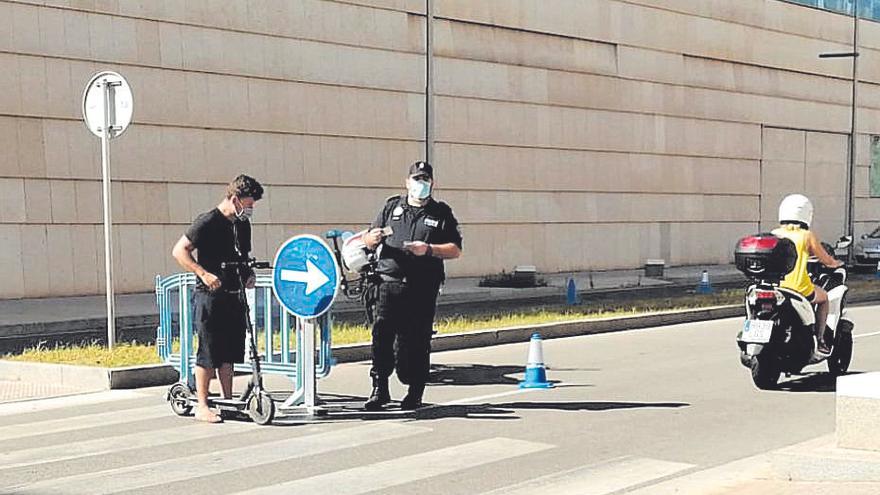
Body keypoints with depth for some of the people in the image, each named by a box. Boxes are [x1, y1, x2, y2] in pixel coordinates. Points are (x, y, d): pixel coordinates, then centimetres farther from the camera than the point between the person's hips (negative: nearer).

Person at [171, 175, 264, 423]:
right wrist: (204, 274, -22)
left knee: (230, 352, 11)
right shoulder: (208, 222, -11)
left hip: (234, 297, 7)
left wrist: (249, 273, 6)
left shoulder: (242, 225, 12)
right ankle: (202, 406, 3)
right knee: (208, 352, -3)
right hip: (209, 297, -7)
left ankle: (228, 401, 19)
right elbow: (179, 251, -13)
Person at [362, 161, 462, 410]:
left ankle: (415, 393, 8)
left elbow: (455, 250, 5)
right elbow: (368, 242, 18)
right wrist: (373, 237, -6)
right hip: (390, 283, 1)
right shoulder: (392, 206, 17)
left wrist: (428, 249, -10)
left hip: (423, 288, -1)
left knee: (417, 341, 0)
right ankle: (380, 388, -3)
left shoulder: (441, 212, 12)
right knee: (382, 335, -9)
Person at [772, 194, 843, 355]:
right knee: (823, 297, 27)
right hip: (800, 289, -3)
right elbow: (826, 260, 7)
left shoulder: (775, 234, 8)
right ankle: (819, 340, 20)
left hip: (775, 287, 3)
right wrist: (836, 263, 30)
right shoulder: (807, 235, -1)